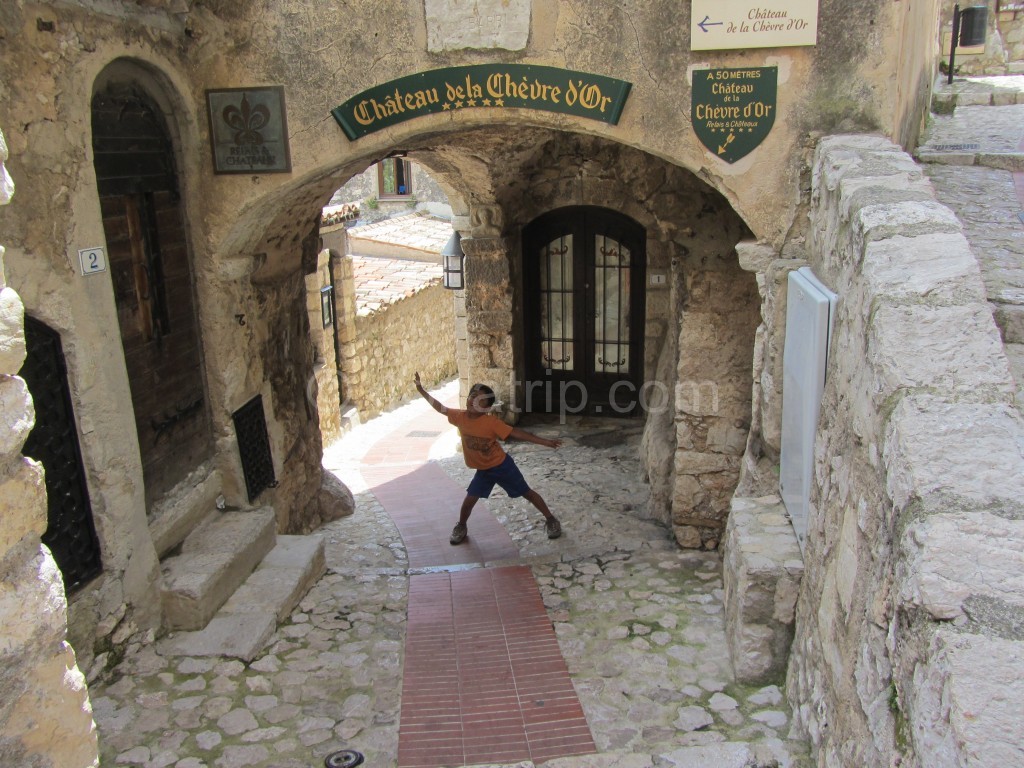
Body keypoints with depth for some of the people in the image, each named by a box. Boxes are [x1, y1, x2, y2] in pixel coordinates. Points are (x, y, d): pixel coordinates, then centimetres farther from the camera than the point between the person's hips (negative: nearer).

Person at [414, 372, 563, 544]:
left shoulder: (491, 422, -26)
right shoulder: (460, 417, -12)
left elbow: (515, 432, -26)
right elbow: (439, 407, 1)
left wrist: (545, 441, -30)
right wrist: (420, 389, -1)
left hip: (502, 464, -4)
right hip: (482, 470, 4)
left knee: (526, 493, 7)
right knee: (469, 499, 0)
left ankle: (550, 520, 23)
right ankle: (461, 527, 27)